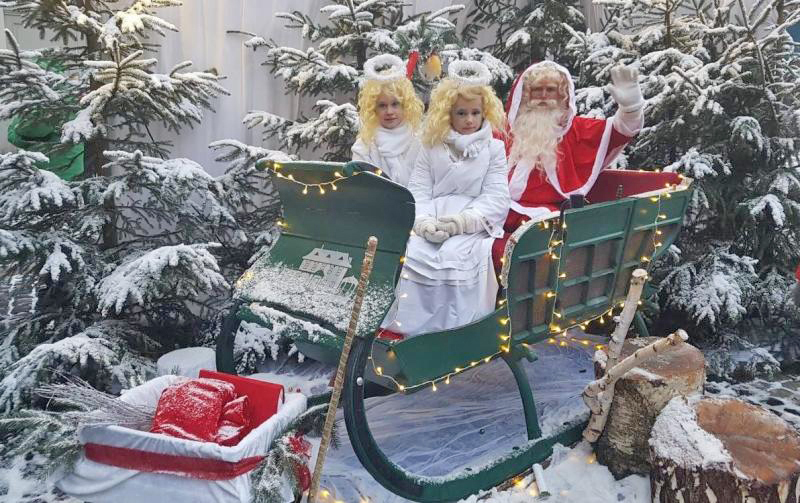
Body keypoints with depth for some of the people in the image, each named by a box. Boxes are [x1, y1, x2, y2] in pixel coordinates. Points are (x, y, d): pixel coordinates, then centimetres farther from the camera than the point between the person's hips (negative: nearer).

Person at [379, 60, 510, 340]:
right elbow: (419, 189, 5)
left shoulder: (494, 148, 8)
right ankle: (403, 323, -18)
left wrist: (463, 220, -18)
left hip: (473, 225, -2)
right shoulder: (432, 147, 13)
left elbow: (496, 197, -1)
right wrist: (424, 222, -16)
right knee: (411, 251, -25)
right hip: (432, 221, 2)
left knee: (456, 256, -31)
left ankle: (454, 327, -22)